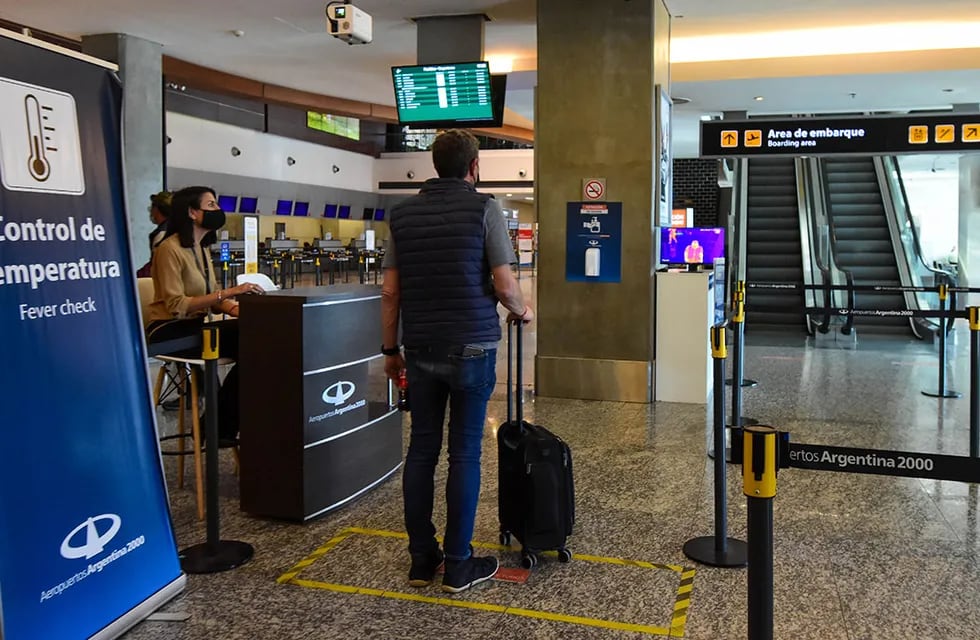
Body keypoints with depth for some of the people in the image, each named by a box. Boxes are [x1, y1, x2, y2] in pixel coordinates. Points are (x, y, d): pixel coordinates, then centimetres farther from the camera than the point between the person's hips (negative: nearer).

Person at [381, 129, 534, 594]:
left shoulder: (404, 213, 7)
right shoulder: (483, 207, -5)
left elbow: (390, 291, 6)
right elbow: (503, 284, -9)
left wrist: (390, 350, 14)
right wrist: (522, 311, 11)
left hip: (421, 349, 4)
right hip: (471, 347, -4)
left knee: (421, 448, 10)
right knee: (464, 453, 3)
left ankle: (421, 559, 17)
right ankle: (458, 566, 10)